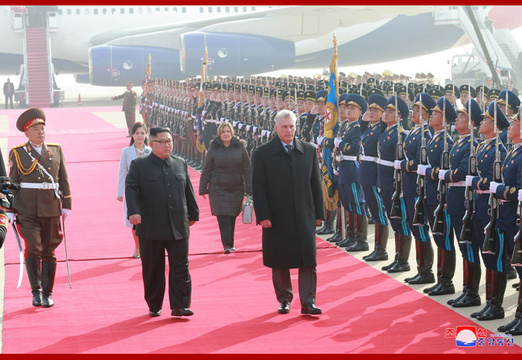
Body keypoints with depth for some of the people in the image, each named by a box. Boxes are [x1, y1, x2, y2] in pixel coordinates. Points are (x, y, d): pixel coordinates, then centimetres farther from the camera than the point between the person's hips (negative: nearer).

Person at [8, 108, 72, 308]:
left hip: (51, 208, 2)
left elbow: (64, 180, 12)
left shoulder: (56, 151, 11)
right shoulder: (18, 153, 4)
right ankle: (36, 291, 0)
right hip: (27, 209, -2)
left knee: (48, 251, 6)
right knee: (33, 248, -11)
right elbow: (12, 183, 3)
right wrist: (11, 210, -2)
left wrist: (66, 205, 7)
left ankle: (47, 293, 14)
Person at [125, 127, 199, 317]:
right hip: (150, 228, -2)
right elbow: (131, 189, -7)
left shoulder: (180, 164, 13)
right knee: (152, 269, 6)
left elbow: (188, 191, 20)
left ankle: (179, 306, 0)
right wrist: (134, 211, -22)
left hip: (178, 228, 2)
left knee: (180, 266, -4)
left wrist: (193, 214, 21)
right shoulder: (139, 165, 2)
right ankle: (154, 306, 19)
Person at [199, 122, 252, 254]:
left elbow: (247, 170, 3)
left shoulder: (240, 147, 1)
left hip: (236, 188, 2)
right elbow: (206, 170, 4)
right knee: (223, 217, -10)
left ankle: (230, 244, 20)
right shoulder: (214, 149, -1)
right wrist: (203, 189, 4)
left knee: (232, 217, 8)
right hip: (218, 188, -2)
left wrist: (249, 190, -1)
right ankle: (226, 245, -13)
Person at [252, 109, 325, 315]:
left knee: (308, 261, -3)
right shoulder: (262, 153, 0)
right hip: (276, 218, -1)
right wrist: (262, 215, -10)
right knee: (279, 263, 7)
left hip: (304, 217, 1)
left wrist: (319, 213, 7)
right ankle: (284, 300, 22)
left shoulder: (309, 151, 8)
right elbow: (258, 187, -2)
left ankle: (308, 302, 1)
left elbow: (316, 183, 11)